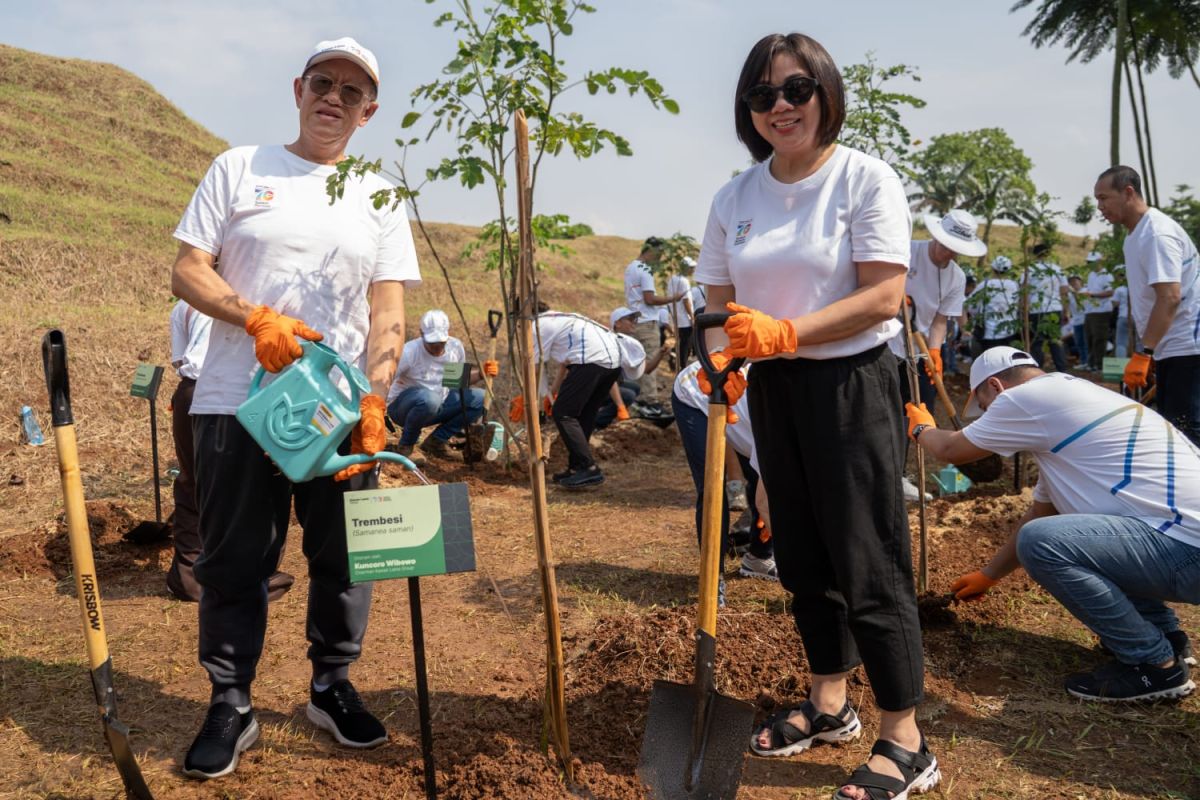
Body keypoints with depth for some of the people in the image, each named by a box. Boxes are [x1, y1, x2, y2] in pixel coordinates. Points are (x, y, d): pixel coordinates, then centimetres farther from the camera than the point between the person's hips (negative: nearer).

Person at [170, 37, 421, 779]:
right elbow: (188, 271, 2)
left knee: (343, 557, 8)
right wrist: (257, 318, -16)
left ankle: (333, 685, 27)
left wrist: (373, 398, -13)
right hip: (237, 404, -1)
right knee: (234, 562, 5)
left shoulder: (381, 197, 9)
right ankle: (230, 706, 19)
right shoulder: (238, 168, 7)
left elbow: (389, 314, 1)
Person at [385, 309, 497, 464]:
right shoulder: (410, 352, -24)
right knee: (428, 398, -40)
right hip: (402, 407, -6)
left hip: (438, 407, 6)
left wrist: (481, 374, -9)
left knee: (480, 398, -10)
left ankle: (436, 440, 2)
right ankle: (405, 446, -13)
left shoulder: (455, 347, -6)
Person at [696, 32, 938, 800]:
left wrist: (784, 332, -26)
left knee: (869, 563, -3)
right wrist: (722, 358, -11)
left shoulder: (865, 178, -9)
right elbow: (722, 303, 10)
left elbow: (883, 297, -17)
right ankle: (829, 703, 33)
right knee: (803, 557, 15)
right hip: (773, 391, 6)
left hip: (852, 384, -6)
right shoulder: (735, 197, 6)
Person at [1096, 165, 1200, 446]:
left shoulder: (1157, 233, -18)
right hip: (1168, 347, 10)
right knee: (1171, 426, 13)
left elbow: (1170, 297, -25)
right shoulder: (1135, 235, 12)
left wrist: (1143, 354, -26)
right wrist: (1147, 351, 19)